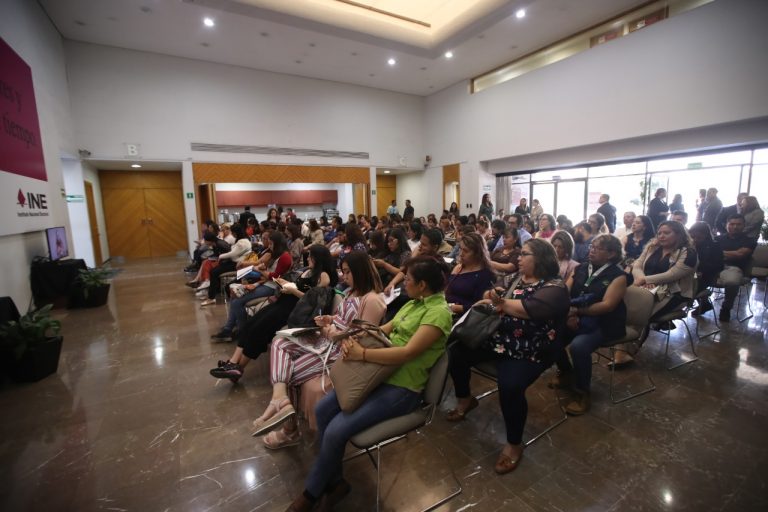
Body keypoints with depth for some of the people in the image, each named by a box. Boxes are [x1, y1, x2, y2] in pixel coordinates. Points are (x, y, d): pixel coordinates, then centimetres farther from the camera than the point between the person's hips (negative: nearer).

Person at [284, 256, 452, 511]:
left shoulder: (438, 312, -18)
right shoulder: (414, 303, 10)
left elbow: (408, 352, -27)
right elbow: (385, 329, 13)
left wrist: (362, 354, -21)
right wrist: (354, 338, -5)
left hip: (402, 388, -9)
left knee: (336, 431, -17)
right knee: (323, 409, -1)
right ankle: (334, 481, 17)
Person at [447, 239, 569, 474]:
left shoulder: (554, 287, -13)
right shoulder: (520, 279, 12)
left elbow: (530, 309, -28)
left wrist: (501, 303, -12)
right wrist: (492, 302, -12)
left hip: (529, 351, -8)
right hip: (500, 338, 8)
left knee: (510, 386, -32)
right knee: (457, 351, -2)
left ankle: (514, 443, -4)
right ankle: (465, 399, 25)